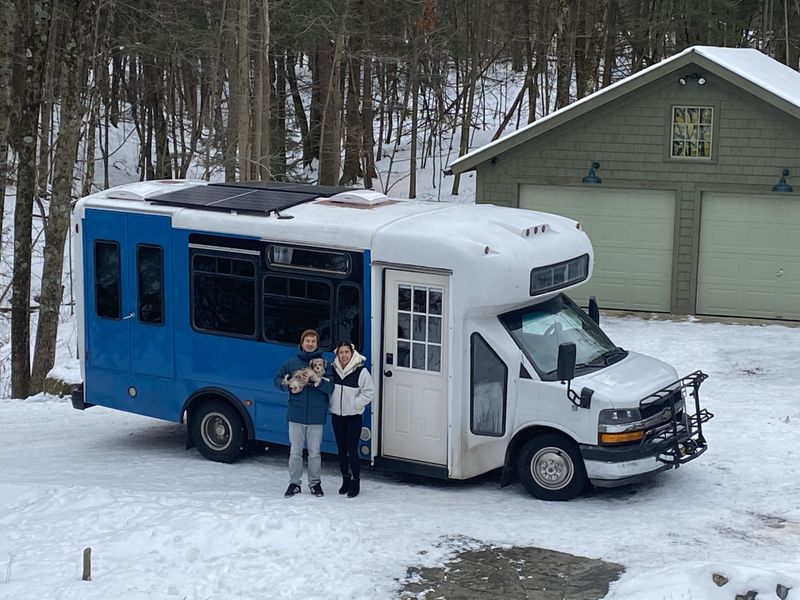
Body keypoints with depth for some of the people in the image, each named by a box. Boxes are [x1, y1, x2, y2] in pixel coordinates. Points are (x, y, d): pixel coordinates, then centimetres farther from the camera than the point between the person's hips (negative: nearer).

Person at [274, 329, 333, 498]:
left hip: (316, 416, -1)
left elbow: (330, 387, -7)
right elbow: (277, 380, 13)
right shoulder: (292, 362, 6)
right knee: (295, 451, 4)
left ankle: (315, 482, 18)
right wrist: (288, 384, -7)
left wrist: (315, 380, -22)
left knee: (315, 452, 6)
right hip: (296, 414, 1)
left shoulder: (323, 364, 2)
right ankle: (294, 483, 14)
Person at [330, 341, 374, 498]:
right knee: (341, 449, 11)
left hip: (353, 416, -4)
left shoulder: (361, 371, -11)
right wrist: (332, 403, 2)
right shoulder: (332, 369, 1)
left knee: (352, 450, -6)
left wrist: (354, 404, -11)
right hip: (337, 415, 4)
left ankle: (355, 482, 4)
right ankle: (345, 479, 24)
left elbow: (369, 392, -7)